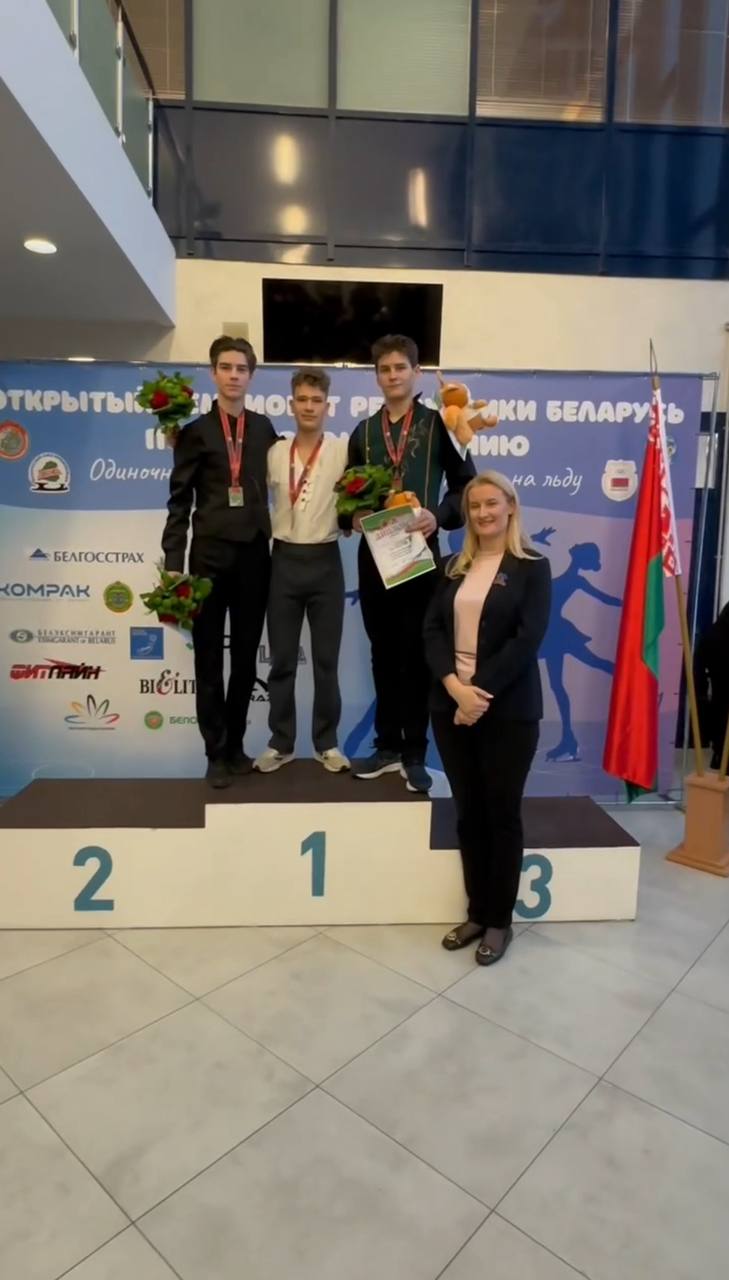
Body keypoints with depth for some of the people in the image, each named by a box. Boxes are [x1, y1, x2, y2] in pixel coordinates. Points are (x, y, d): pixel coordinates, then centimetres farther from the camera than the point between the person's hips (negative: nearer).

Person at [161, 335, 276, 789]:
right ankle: (216, 752, 15)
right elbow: (180, 502, -2)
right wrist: (173, 564, -8)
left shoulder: (264, 428, 11)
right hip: (210, 554, -2)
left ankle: (236, 746, 22)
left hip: (254, 554, 3)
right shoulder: (196, 431, 2)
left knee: (246, 655, 8)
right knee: (209, 658, 4)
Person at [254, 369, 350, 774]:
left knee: (327, 659, 6)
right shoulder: (275, 453, 6)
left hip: (325, 561, -2)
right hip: (284, 561, 2)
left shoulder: (343, 451, -1)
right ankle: (281, 742, 20)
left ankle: (327, 742, 19)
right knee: (282, 659, 7)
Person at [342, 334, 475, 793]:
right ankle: (388, 746, 20)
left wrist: (439, 516, -17)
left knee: (417, 653, 1)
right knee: (383, 653, 9)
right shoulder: (363, 432, 14)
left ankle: (415, 753, 11)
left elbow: (465, 484, 0)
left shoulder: (438, 424, 2)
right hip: (374, 554, 4)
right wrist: (353, 518, -7)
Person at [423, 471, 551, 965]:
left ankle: (500, 920, 22)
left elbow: (528, 639, -12)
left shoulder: (532, 566, -1)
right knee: (468, 813, 11)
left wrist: (481, 692, -18)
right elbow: (433, 629, 1)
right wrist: (454, 685, -15)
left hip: (508, 710, -4)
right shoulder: (456, 567, 11)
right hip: (451, 706, 4)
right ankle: (476, 912, 27)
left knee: (503, 813, 7)